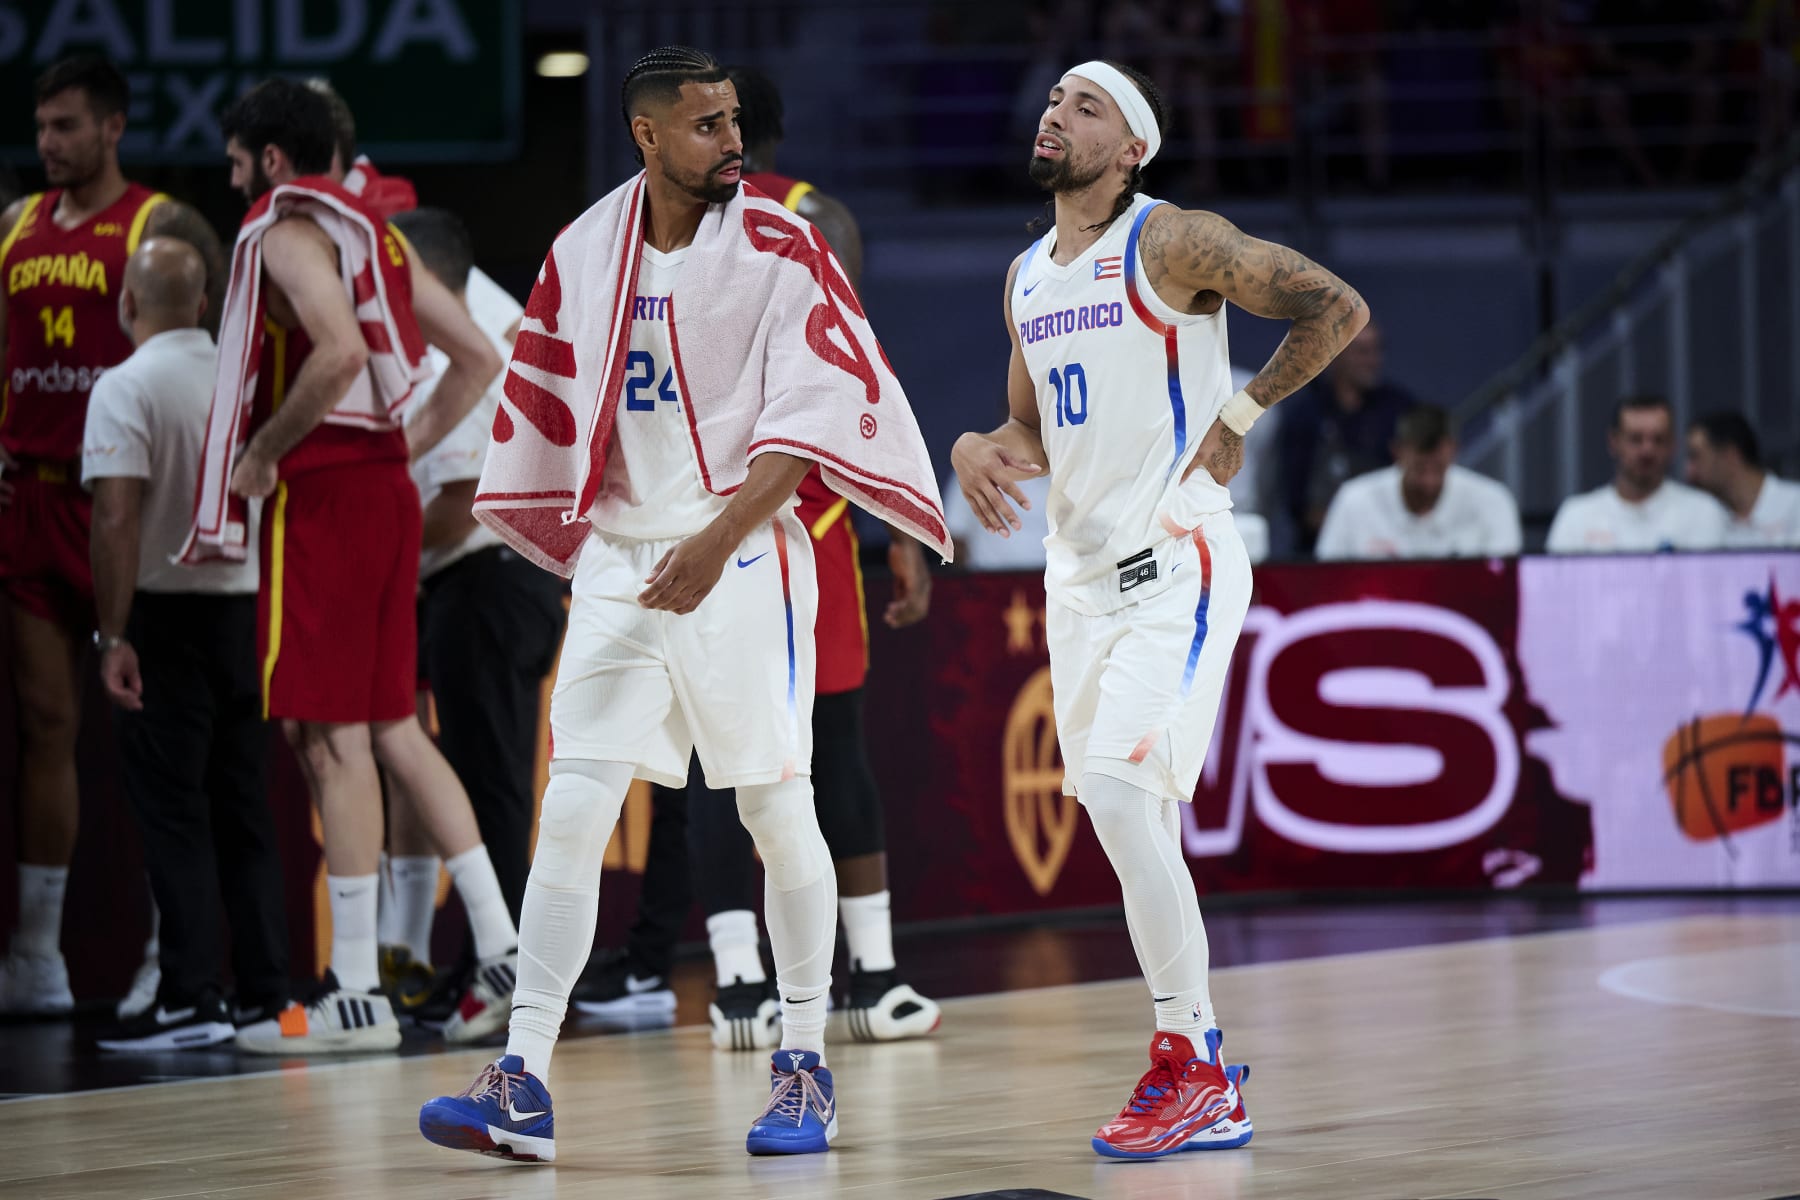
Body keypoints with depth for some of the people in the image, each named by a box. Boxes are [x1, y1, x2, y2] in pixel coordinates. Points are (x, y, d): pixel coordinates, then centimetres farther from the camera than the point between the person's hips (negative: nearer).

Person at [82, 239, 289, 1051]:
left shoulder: (127, 387, -12)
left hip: (166, 617, -6)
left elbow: (117, 518, -19)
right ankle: (268, 991, 10)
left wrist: (114, 638, -16)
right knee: (243, 808, 11)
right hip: (246, 609, 6)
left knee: (172, 810, -2)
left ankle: (191, 998, -5)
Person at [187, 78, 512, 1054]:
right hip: (385, 489, 9)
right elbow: (478, 359, 19)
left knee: (330, 736, -7)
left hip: (324, 497, -9)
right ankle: (502, 948, 10)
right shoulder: (371, 233, 19)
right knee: (391, 729, 14)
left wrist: (263, 452, -16)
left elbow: (339, 351, -27)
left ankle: (355, 993, -7)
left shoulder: (286, 231, -9)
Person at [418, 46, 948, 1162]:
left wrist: (716, 542, -23)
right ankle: (523, 1081, -6)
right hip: (621, 558, 3)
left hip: (745, 555, -3)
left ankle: (806, 1068, 15)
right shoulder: (584, 254, 6)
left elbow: (806, 419, -13)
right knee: (573, 808, -5)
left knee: (779, 810, 1)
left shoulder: (780, 246, -6)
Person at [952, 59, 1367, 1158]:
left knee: (1118, 787, -22)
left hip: (1175, 560, -8)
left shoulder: (1170, 243, -8)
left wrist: (1241, 415, -10)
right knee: (1127, 822, 9)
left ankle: (1193, 1063, -13)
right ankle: (1207, 1084, 19)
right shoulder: (1027, 279, 15)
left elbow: (1337, 306, -10)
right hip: (1081, 567, 8)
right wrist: (980, 449, 4)